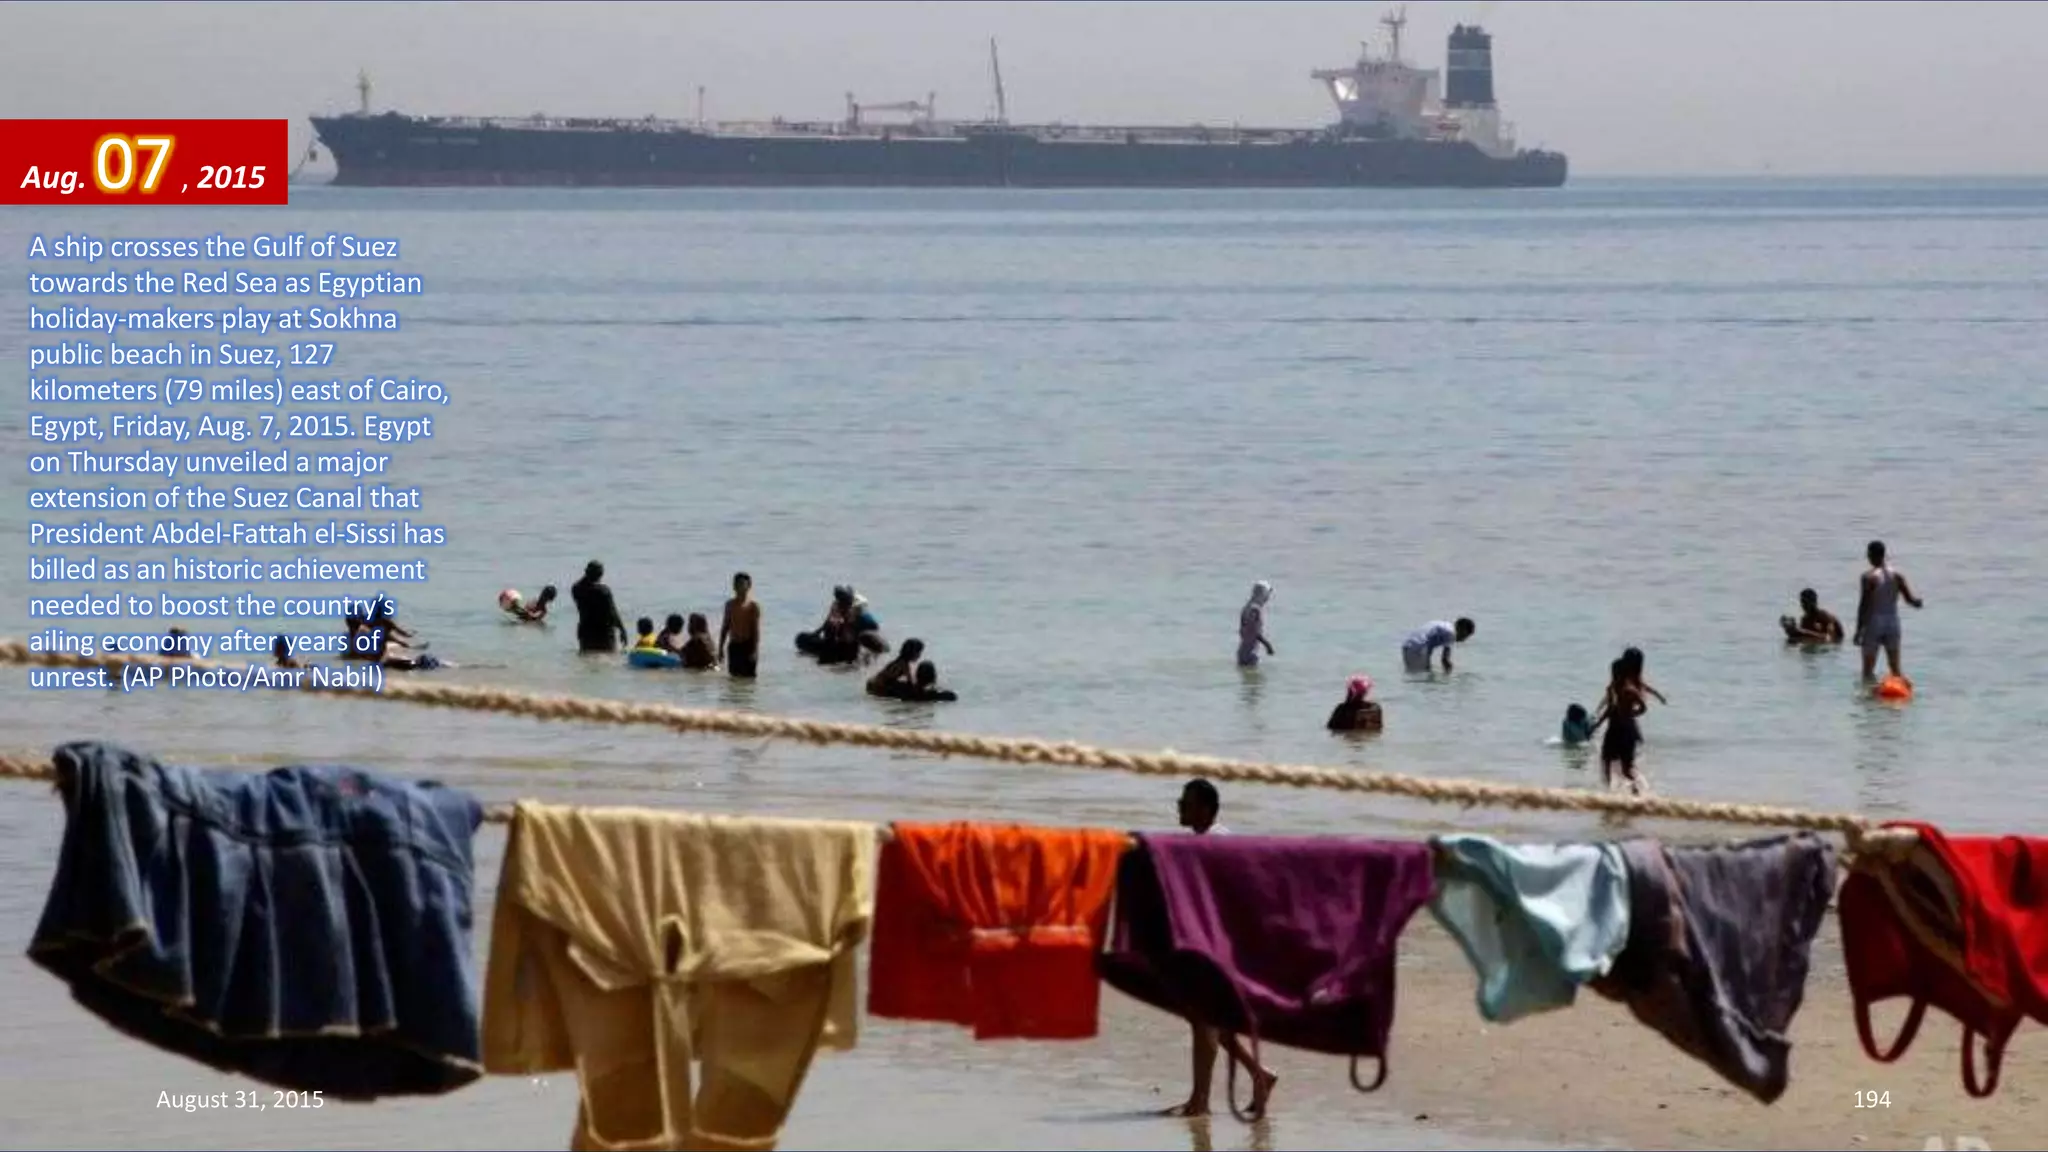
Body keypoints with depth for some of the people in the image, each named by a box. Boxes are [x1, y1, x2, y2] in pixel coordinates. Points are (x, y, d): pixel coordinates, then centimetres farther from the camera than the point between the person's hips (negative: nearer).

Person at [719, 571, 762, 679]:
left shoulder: (753, 606, -5)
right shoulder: (730, 605, 9)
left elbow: (756, 630, -8)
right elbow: (725, 627, 14)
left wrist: (755, 650, -16)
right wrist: (721, 648, 11)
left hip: (747, 646, -5)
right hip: (733, 646, 5)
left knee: (748, 677, -4)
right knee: (734, 676, 5)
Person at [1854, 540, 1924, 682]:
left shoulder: (1869, 577, -12)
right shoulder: (1897, 575, 1)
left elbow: (1864, 605, -14)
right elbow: (1910, 599, 0)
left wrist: (1858, 630, -9)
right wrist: (1920, 602, 23)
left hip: (1873, 623, -5)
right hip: (1892, 622, 5)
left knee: (1868, 670, 1)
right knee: (1896, 669, 11)